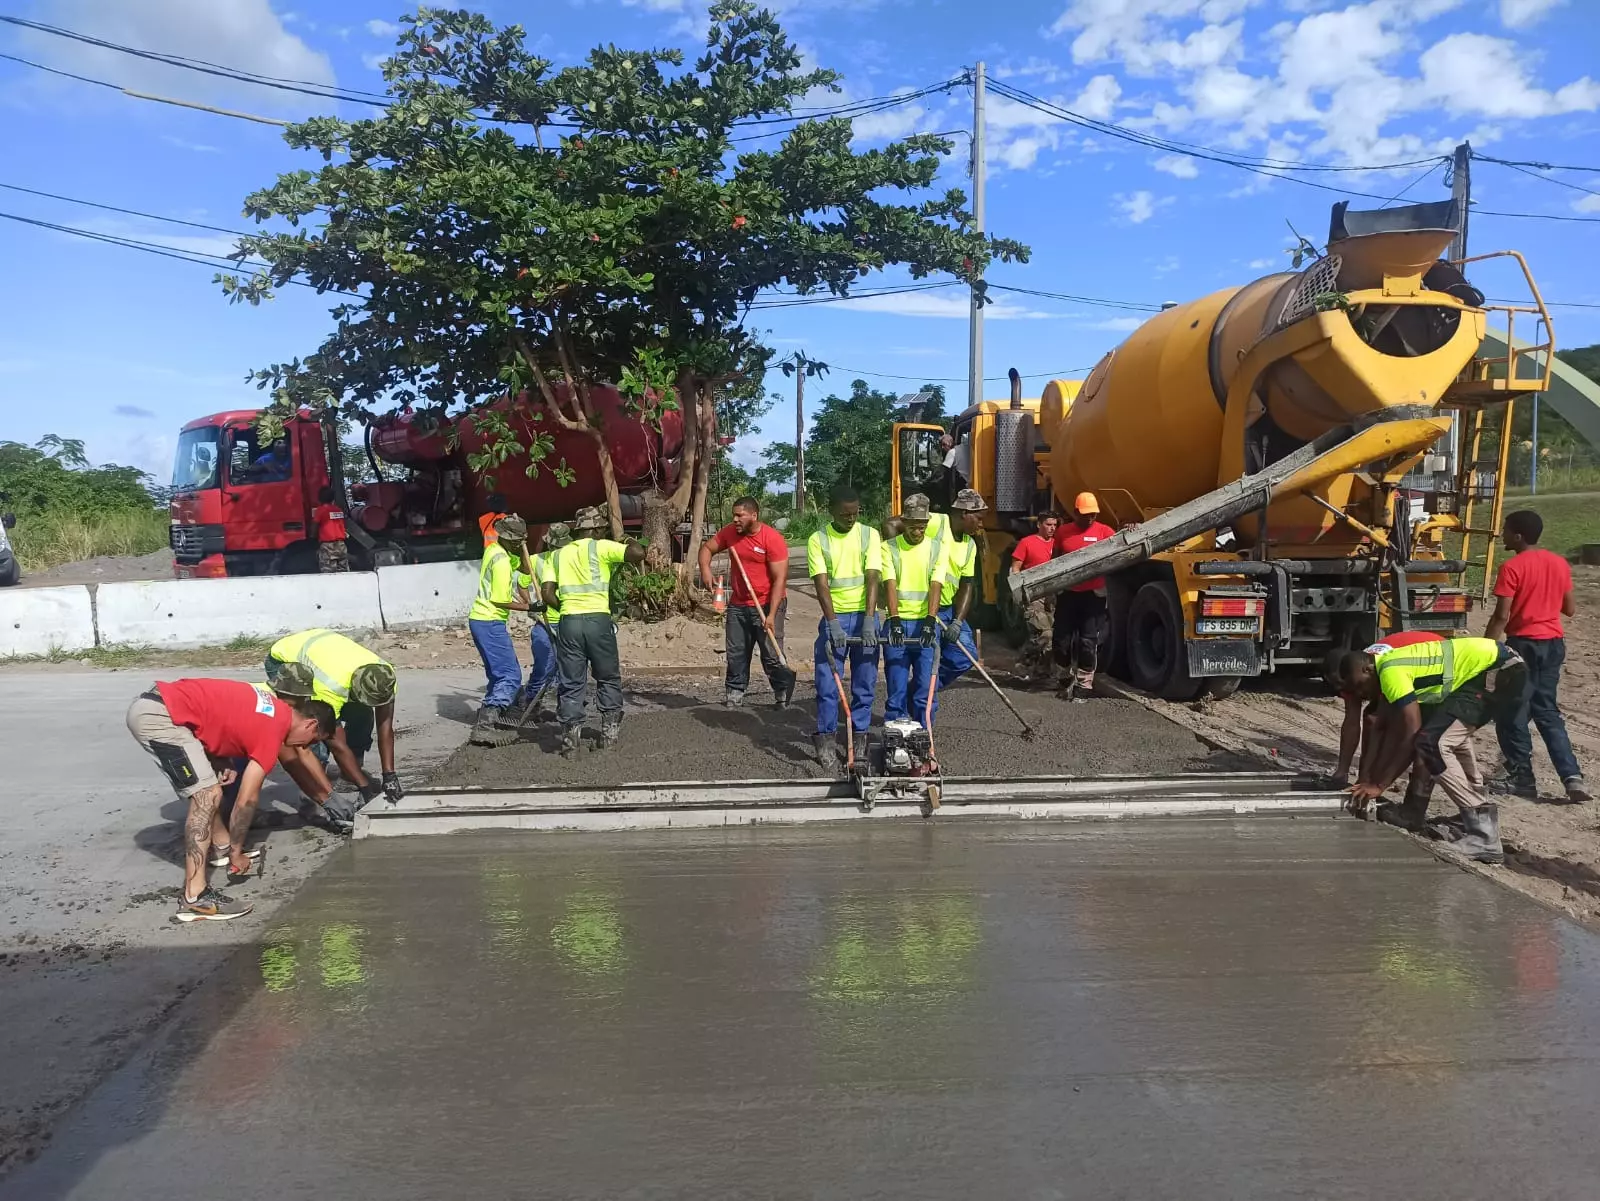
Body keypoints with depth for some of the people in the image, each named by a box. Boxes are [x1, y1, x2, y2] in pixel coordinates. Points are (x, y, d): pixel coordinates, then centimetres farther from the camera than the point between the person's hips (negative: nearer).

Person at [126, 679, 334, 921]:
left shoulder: (275, 708, 16)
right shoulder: (273, 730, -9)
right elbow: (246, 800, -7)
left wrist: (224, 764, 10)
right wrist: (237, 852, 4)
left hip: (154, 703, 10)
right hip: (156, 716, -10)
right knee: (208, 796, -12)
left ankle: (222, 848, 36)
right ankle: (194, 898, -15)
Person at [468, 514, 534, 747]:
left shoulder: (493, 549, 10)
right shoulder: (501, 561, -18)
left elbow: (526, 574, 13)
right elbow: (500, 600, -18)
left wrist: (523, 550, 0)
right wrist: (527, 607, -7)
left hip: (480, 620, 10)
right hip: (490, 623, -10)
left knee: (499, 673, 20)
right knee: (510, 676, -12)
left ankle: (489, 718, 25)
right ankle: (485, 726, -19)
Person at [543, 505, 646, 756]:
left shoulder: (560, 554, 13)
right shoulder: (601, 547, 1)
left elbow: (547, 592, 7)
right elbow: (638, 553, -12)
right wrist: (629, 543, 10)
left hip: (569, 622, 3)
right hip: (598, 620, -3)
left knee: (570, 683, 7)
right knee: (609, 679, 15)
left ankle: (570, 739, 4)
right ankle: (609, 732, 17)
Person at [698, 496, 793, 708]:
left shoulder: (773, 539, -17)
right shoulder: (729, 532, -1)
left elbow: (780, 579, -18)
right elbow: (707, 548, 12)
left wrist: (771, 615, -22)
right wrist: (705, 569, -11)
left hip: (767, 605, -5)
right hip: (738, 605, 5)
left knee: (772, 655, -4)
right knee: (736, 653, 10)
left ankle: (783, 695, 12)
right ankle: (734, 694, 20)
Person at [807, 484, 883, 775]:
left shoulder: (870, 535, 1)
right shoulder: (818, 540, -2)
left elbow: (872, 579, -7)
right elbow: (821, 584, -9)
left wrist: (869, 620, -19)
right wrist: (833, 624, -20)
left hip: (864, 616, 1)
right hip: (834, 618, -1)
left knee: (865, 683, 6)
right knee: (827, 683, -3)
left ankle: (859, 737, 17)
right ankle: (827, 740, 6)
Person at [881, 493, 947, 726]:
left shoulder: (936, 550, 4)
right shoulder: (889, 548, 1)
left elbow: (935, 587, -7)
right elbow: (890, 585, -9)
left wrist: (929, 621, -21)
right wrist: (895, 621, -21)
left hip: (925, 624, 1)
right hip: (898, 624, -1)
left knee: (925, 686, 3)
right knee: (896, 685, 2)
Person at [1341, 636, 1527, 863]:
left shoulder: (1390, 671, -13)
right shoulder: (1394, 664, 15)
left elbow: (1411, 735, -15)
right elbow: (1394, 733, 17)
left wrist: (1379, 785, -10)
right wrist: (1370, 779, 16)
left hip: (1500, 671, -11)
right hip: (1494, 666, 11)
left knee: (1432, 743, -16)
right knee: (1452, 731, 30)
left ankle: (1484, 834, -14)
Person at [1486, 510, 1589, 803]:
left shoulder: (1512, 567, -14)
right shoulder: (1559, 563, 6)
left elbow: (1501, 616, -17)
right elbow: (1569, 609, 14)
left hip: (1524, 644, -7)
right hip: (1554, 643, 7)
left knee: (1512, 713, 5)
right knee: (1547, 711, 15)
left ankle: (1521, 778, 11)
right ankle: (1572, 777, 6)